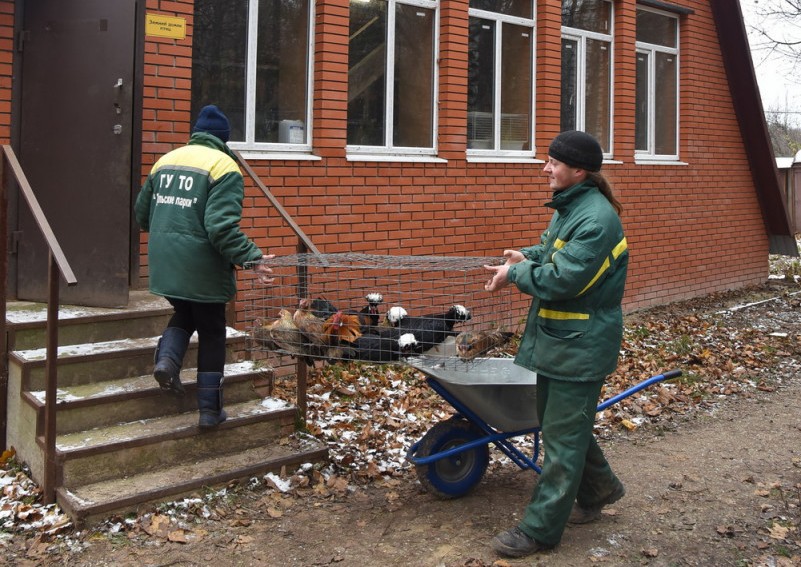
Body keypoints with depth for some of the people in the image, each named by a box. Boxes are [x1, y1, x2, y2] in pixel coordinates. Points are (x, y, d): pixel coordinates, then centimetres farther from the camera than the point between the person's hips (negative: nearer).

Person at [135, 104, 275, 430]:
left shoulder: (165, 161, 10)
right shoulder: (223, 166, -10)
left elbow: (142, 213, 18)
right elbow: (221, 226, -23)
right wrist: (251, 257, -21)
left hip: (164, 264, 5)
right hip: (202, 267, -5)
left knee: (183, 314, 28)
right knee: (211, 333, 10)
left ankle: (167, 359, 1)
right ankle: (210, 409, 12)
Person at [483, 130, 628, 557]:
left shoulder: (597, 218, -22)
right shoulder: (569, 207, 10)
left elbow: (563, 278, -26)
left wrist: (516, 274, -12)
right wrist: (527, 256, 4)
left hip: (582, 345, -10)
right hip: (556, 337, 10)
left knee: (562, 435, -1)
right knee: (554, 420, 20)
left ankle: (540, 530, 8)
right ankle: (599, 488, 41)